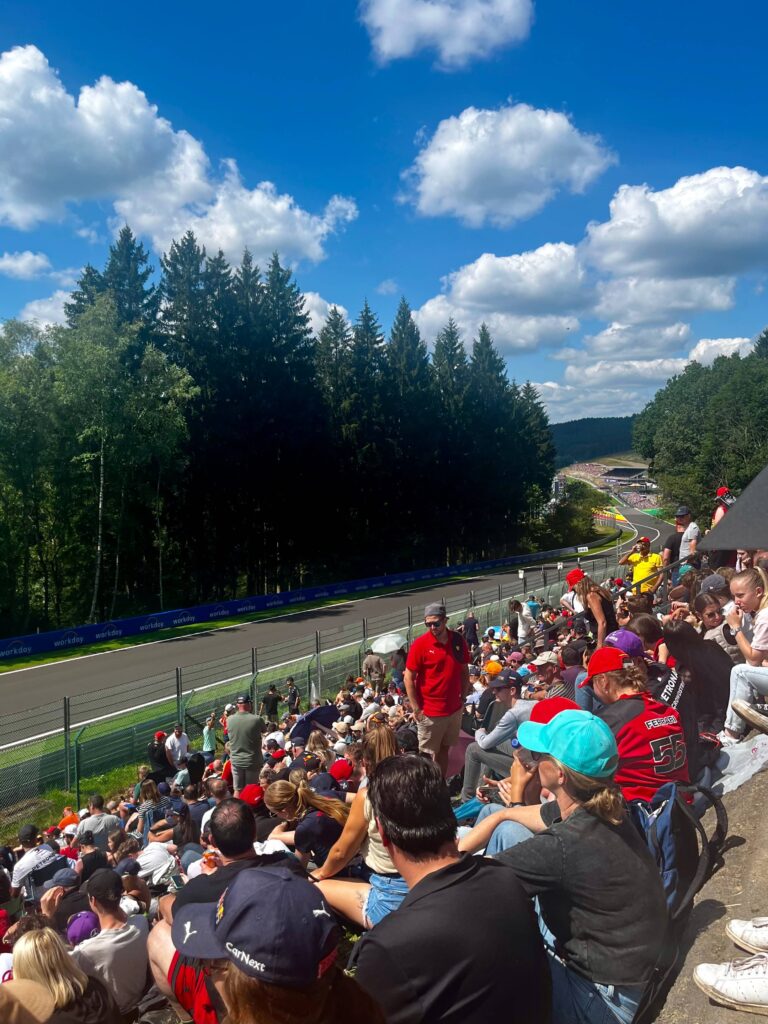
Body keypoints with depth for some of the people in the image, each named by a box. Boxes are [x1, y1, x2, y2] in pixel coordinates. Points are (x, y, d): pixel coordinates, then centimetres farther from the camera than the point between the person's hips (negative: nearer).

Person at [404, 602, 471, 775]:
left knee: (445, 750, 17)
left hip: (455, 709, 5)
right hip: (430, 712, -4)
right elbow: (409, 678, -11)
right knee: (428, 755, 5)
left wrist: (463, 698, 6)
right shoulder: (420, 644, -14)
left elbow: (464, 671, 10)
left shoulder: (458, 640, -2)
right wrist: (416, 709, -12)